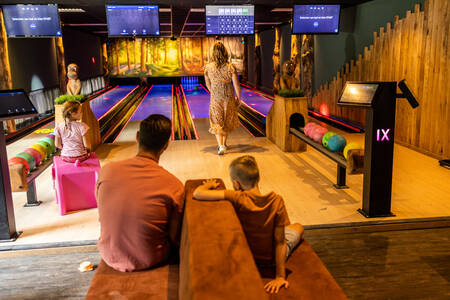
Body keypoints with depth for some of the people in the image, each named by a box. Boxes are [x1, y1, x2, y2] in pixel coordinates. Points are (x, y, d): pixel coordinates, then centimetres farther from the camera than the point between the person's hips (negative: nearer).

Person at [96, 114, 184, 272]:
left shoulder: (107, 170, -12)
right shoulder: (174, 185, -22)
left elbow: (103, 216, 4)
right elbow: (174, 239, -13)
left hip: (110, 257, 3)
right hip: (148, 261, -3)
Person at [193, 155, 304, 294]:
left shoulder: (237, 199, -29)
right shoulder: (276, 201, -27)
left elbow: (198, 193, -29)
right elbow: (279, 242, -23)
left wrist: (210, 184, -7)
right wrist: (280, 276, -18)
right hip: (271, 257, -1)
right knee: (298, 227, 27)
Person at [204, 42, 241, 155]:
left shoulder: (208, 67, -7)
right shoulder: (230, 67, -12)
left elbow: (208, 84, 7)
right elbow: (236, 85, -10)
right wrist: (238, 98, 4)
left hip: (215, 99, 0)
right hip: (229, 99, 1)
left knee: (217, 122, 6)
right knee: (227, 121, 19)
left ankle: (221, 146, -11)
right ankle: (224, 143, 32)